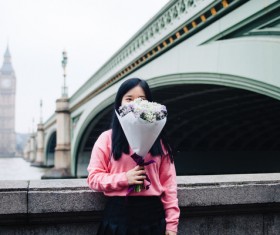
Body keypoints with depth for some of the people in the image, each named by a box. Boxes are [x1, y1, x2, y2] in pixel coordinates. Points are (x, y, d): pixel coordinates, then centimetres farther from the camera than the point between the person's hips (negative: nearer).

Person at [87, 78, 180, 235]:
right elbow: (94, 178, -2)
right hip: (119, 214, -1)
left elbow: (168, 182, 3)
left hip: (153, 214, 2)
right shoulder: (107, 138, 0)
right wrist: (124, 178, -17)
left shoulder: (158, 140, 6)